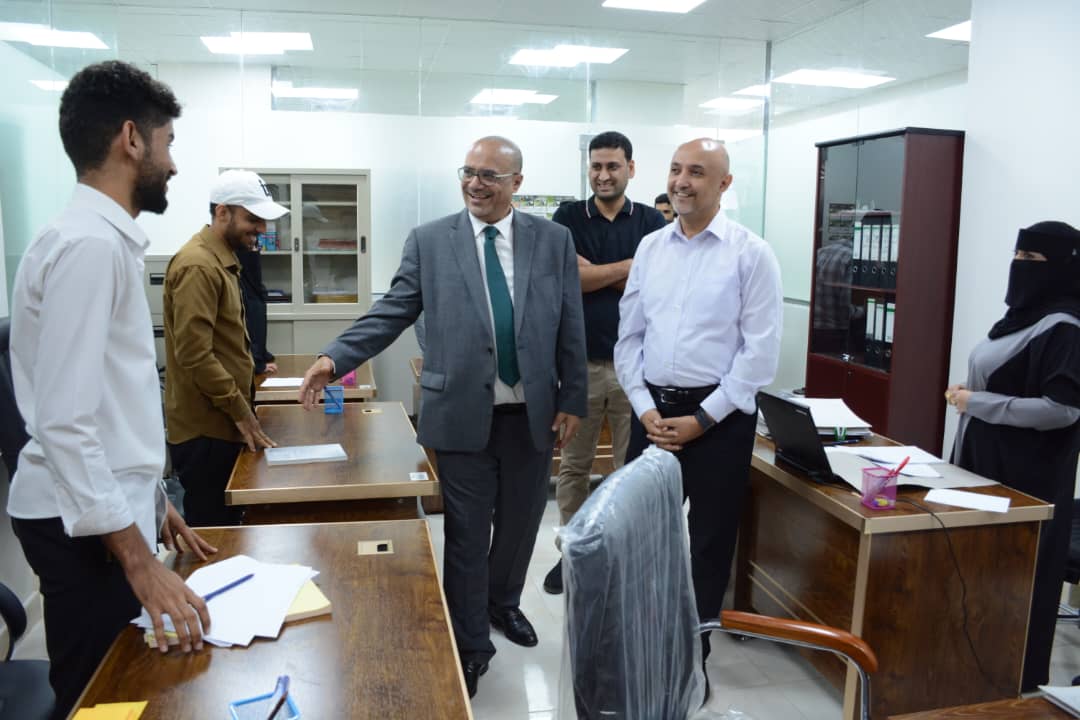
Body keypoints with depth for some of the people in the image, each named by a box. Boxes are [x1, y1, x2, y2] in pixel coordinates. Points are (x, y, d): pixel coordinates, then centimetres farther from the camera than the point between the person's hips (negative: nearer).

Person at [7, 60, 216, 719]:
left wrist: (152, 500, 19)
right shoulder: (90, 244, -20)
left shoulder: (107, 238, 11)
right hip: (86, 527, -9)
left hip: (111, 508, 9)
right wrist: (138, 558, -24)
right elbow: (64, 421, -25)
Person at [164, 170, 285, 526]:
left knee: (224, 528, 17)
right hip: (205, 429, -10)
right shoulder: (198, 265, -18)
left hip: (220, 423, 10)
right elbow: (194, 354, -23)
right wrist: (240, 412, -18)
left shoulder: (222, 259, 14)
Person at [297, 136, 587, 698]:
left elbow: (570, 328, 3)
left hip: (534, 414, 2)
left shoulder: (554, 240, 2)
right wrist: (336, 358, -14)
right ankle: (471, 645, 28)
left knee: (519, 523, 18)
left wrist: (572, 401, 1)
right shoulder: (429, 241, 0)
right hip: (462, 415, -2)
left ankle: (502, 603, 47)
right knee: (466, 535, 8)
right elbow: (392, 311, -2)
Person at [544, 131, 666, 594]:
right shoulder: (567, 218, 3)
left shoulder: (652, 222, 5)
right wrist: (633, 265, -6)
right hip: (578, 361, 0)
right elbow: (570, 277, -11)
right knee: (573, 464, 11)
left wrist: (596, 272, -9)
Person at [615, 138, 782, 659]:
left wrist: (702, 419, -12)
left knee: (708, 542, 10)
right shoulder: (650, 248, 8)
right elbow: (629, 337, 7)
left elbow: (760, 351, -9)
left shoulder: (751, 254, -5)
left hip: (718, 417, -3)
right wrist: (645, 409, -4)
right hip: (652, 412, 4)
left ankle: (693, 655, 30)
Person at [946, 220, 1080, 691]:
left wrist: (977, 403, -19)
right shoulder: (1021, 314, 12)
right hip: (988, 464, 9)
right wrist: (968, 394, 9)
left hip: (1027, 478, -9)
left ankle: (1019, 678, 19)